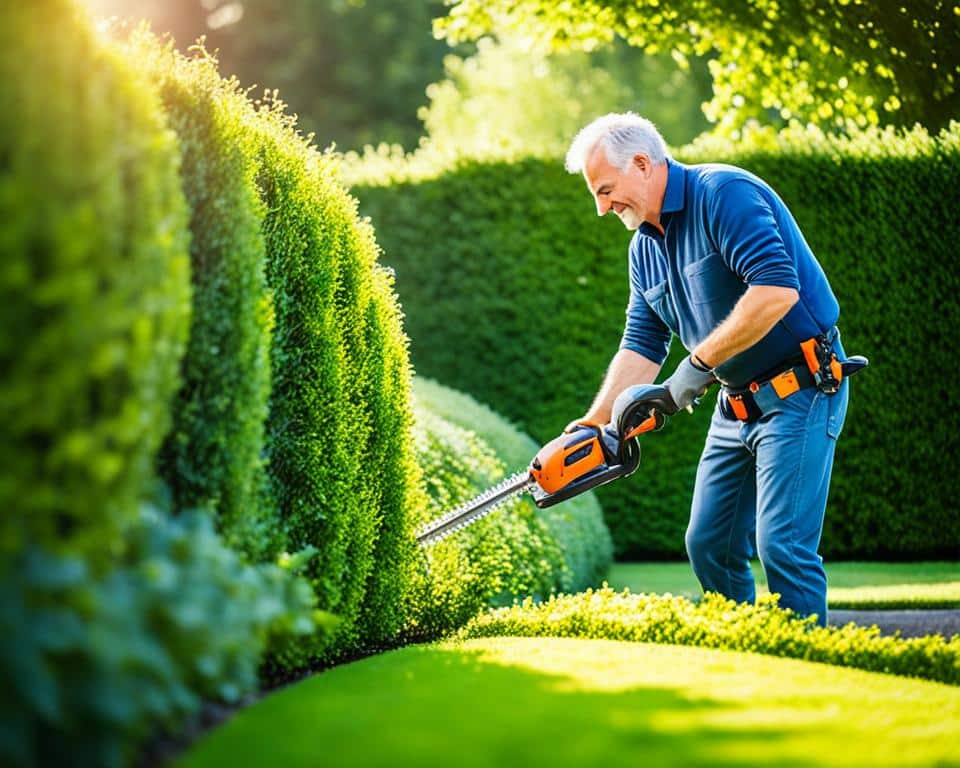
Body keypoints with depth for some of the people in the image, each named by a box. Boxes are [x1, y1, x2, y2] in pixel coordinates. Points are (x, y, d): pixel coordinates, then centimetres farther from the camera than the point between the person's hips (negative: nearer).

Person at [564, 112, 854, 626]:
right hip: (736, 405, 9)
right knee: (708, 546, 8)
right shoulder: (645, 247, 12)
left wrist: (700, 362, -20)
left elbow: (777, 290, -28)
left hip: (799, 391, -9)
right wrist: (596, 423, 0)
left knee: (782, 545, -14)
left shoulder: (724, 194, -16)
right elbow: (641, 345, 13)